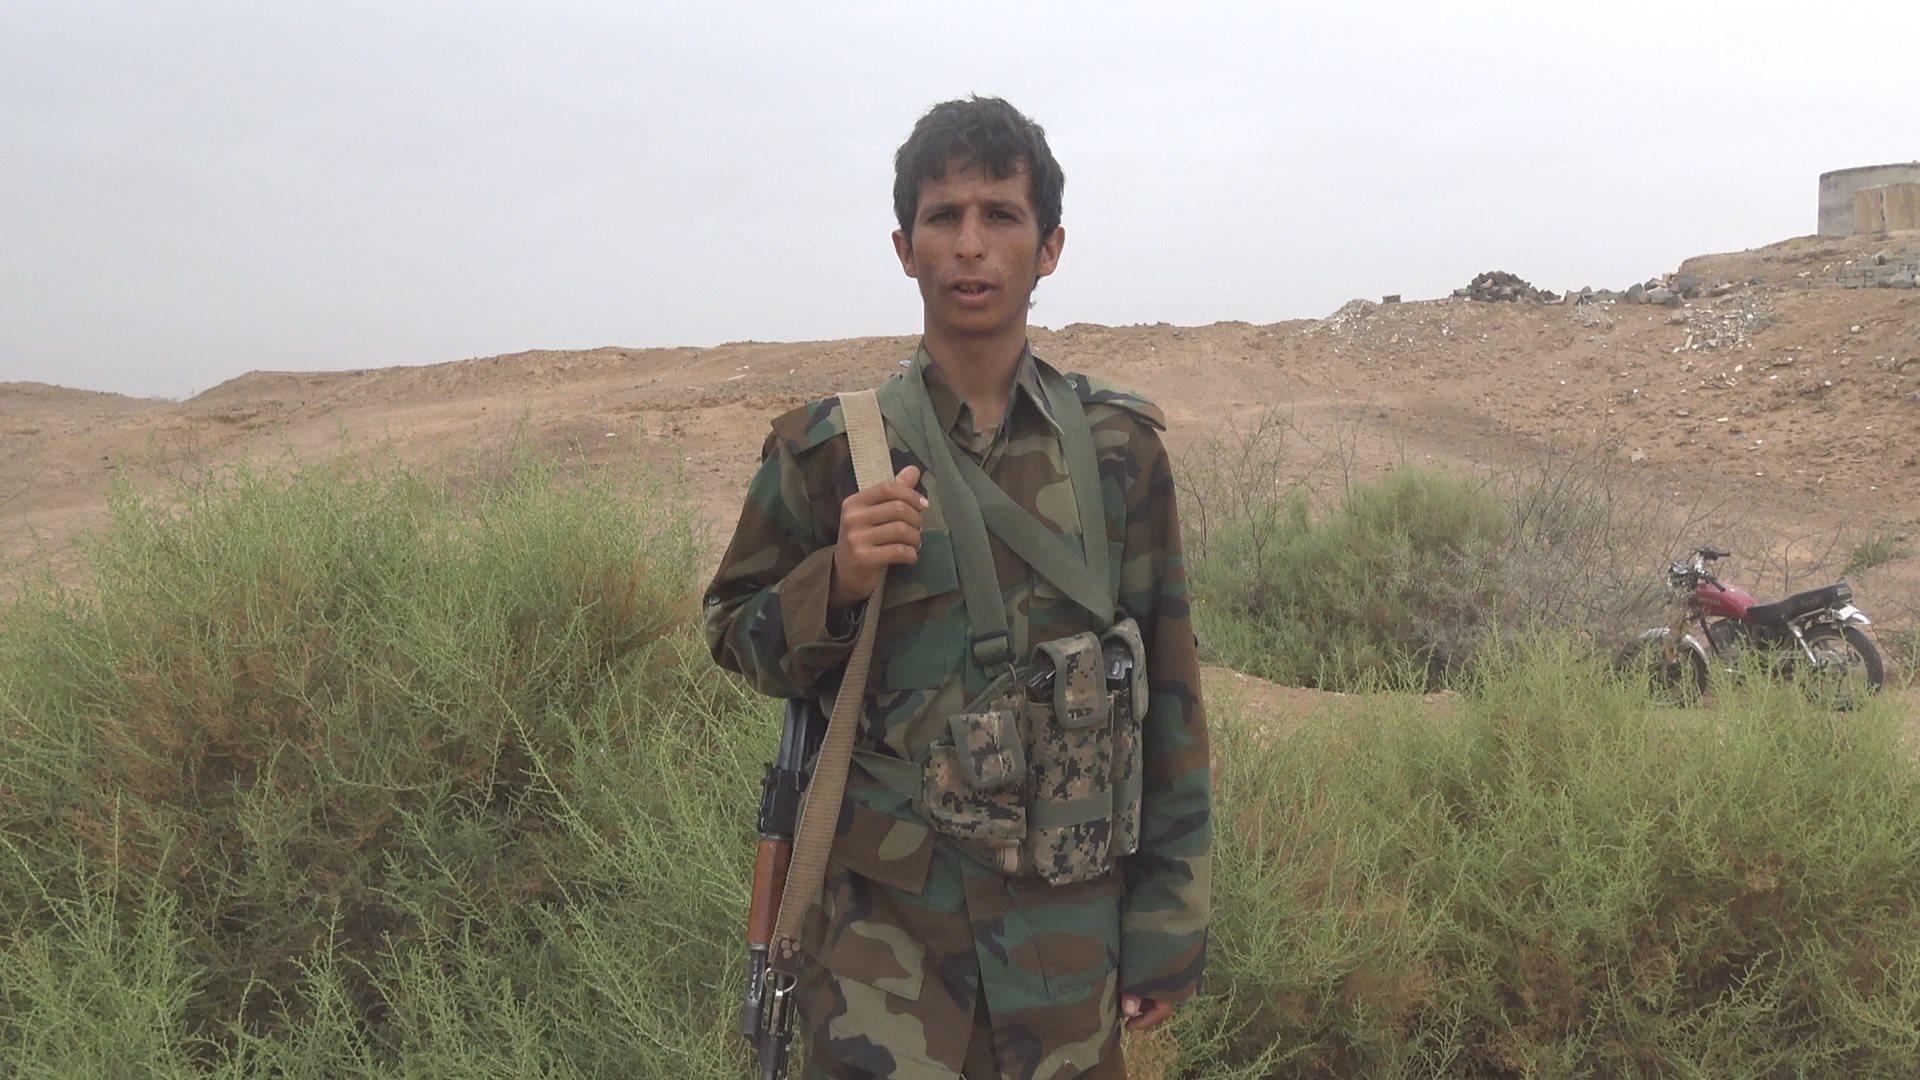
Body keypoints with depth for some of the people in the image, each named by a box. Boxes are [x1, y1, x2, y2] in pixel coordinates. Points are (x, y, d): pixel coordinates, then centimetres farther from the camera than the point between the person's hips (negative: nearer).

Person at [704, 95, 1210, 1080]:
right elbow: (734, 635, 5)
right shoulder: (831, 450, -4)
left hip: (1072, 915, 2)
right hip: (888, 917, -1)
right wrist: (837, 582, -16)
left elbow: (1167, 689, 3)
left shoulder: (1119, 446, -1)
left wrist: (1169, 923, 3)